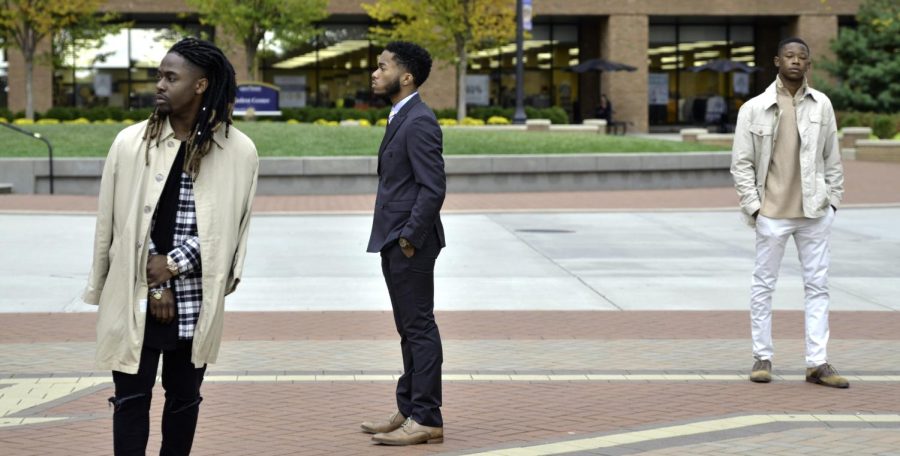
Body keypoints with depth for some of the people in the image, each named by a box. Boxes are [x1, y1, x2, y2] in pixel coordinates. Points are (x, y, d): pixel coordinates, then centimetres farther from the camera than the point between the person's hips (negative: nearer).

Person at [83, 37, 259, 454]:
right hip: (134, 298, -1)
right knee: (132, 397, 1)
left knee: (184, 397, 13)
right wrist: (154, 285, -7)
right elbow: (116, 224, -3)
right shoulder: (130, 143, -4)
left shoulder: (239, 151, -4)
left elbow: (228, 227, -1)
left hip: (196, 302, 1)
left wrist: (172, 263, -10)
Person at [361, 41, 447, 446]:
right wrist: (396, 238, 14)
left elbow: (433, 187, -21)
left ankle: (426, 420, 1)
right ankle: (409, 410, 23)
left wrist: (410, 237, -19)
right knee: (409, 329, 15)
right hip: (394, 243, 10)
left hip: (410, 244, -10)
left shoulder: (419, 122, -16)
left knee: (419, 328, -4)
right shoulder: (401, 118, 15)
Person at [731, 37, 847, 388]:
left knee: (817, 286, 4)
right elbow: (741, 163, -2)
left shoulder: (821, 105, 4)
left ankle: (817, 363, 8)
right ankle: (762, 357, 16)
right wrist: (753, 206, -7)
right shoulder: (754, 109, -3)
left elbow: (832, 158, 9)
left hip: (815, 213, 2)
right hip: (773, 213, -2)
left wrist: (833, 199, 4)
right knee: (763, 286, 5)